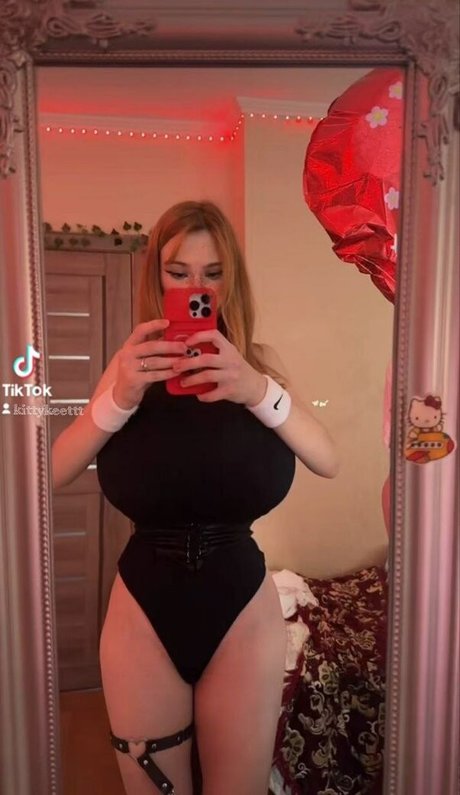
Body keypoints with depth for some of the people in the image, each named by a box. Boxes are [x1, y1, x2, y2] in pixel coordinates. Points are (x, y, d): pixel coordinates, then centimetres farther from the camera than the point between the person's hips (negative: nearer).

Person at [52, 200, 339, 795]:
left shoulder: (258, 362, -2)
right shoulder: (132, 361, -1)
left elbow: (328, 462, -14)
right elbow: (53, 472, -10)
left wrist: (259, 390, -29)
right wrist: (119, 398, -26)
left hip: (243, 606, 0)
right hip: (144, 608, 1)